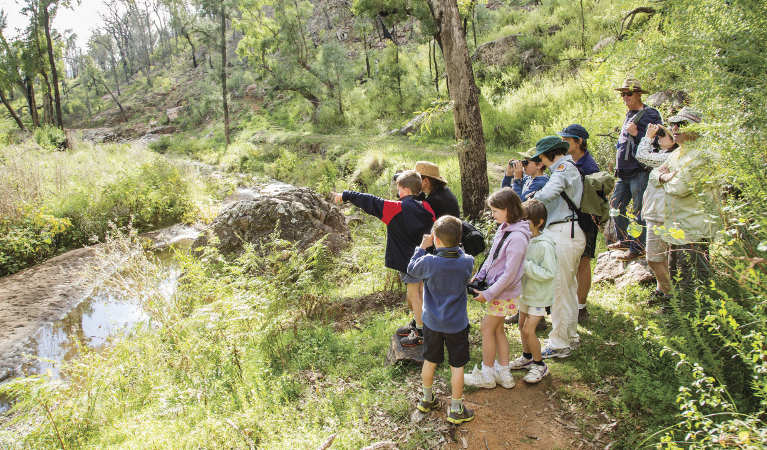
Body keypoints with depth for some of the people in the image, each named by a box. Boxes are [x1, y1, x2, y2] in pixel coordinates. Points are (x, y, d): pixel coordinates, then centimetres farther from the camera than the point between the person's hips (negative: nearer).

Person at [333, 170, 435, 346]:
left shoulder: (397, 208, -18)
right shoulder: (426, 208, -2)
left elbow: (370, 202, -14)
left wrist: (345, 196, -6)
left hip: (407, 260, -7)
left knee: (414, 294, 3)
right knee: (416, 293, 20)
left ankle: (421, 333, 13)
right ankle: (416, 323, 36)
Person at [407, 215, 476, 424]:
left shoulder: (429, 262, -20)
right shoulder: (467, 262, -16)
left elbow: (411, 269, 0)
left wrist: (423, 246, 7)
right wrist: (455, 245, 4)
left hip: (431, 322, 1)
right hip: (456, 324, -1)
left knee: (430, 361, 18)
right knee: (457, 366, 12)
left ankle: (427, 399, 37)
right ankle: (456, 410, 22)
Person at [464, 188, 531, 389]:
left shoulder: (517, 238, -26)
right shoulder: (503, 229, 2)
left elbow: (509, 275, -24)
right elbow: (492, 256, 14)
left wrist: (488, 294, -19)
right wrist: (480, 275, 6)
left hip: (505, 292, -9)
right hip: (496, 288, 9)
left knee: (487, 328, 3)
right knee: (497, 329, 17)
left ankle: (486, 375, 18)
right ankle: (504, 374, 29)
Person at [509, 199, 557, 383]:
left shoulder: (545, 245, -24)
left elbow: (549, 272, -26)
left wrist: (525, 266, -29)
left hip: (539, 295, -8)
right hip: (525, 292, 8)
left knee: (528, 329, -8)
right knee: (522, 325, 19)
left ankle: (540, 365, 12)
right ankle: (527, 357, 40)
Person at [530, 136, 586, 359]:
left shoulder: (564, 167, -9)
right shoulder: (571, 168, 22)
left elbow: (548, 193, -25)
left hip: (563, 234, -11)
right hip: (572, 233, 11)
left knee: (558, 289, -5)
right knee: (569, 287, 18)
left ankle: (559, 344, 3)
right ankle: (571, 336, 30)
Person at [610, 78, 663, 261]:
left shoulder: (651, 115, -8)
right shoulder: (629, 115, 19)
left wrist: (636, 133, -21)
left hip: (640, 172, -9)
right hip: (624, 173, 9)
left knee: (639, 210, -6)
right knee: (616, 204, 13)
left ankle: (637, 248, 0)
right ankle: (625, 240, 26)